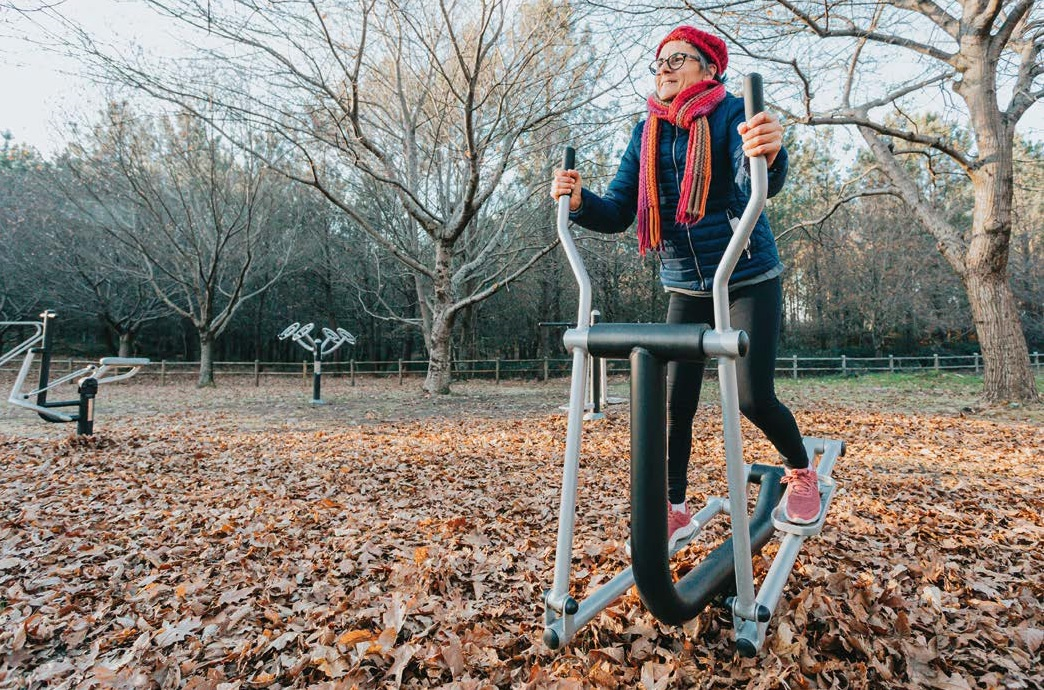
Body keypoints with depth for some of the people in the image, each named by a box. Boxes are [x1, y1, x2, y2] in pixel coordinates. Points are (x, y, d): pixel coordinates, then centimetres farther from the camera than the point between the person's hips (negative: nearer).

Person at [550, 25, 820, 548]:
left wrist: (769, 154, -53)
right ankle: (674, 511, 13)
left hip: (749, 281, -3)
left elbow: (756, 183, -30)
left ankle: (801, 471, 24)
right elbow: (618, 213, -2)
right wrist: (578, 201, -23)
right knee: (674, 403, -3)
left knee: (753, 397, -9)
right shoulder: (646, 134, 4)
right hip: (685, 289, 4)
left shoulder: (732, 114, -9)